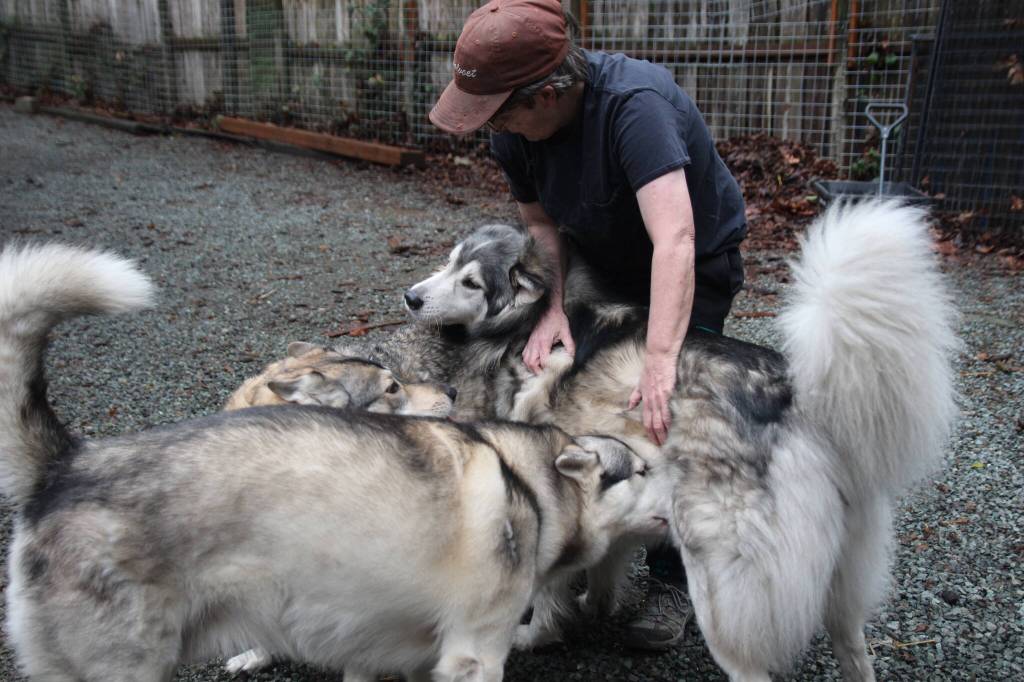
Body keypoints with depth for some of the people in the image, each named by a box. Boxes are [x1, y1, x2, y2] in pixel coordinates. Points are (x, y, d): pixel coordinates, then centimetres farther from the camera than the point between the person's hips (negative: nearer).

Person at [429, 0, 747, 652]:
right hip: (603, 262, 6)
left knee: (664, 418, -12)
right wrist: (552, 306, -24)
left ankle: (673, 582, 7)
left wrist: (661, 362, -56)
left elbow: (674, 239, -48)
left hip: (696, 265, -5)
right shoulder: (513, 131, -17)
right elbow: (540, 221, -7)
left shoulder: (634, 104, -38)